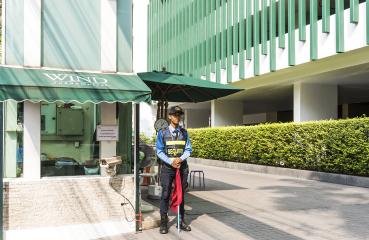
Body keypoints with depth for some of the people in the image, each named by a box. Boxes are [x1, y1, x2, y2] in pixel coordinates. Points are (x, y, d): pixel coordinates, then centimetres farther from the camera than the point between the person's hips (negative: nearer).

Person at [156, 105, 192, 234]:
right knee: (165, 195, -2)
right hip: (167, 167, -2)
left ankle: (182, 221, 19)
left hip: (182, 166, 2)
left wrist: (180, 158, -13)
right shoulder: (162, 132, -1)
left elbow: (188, 150, 6)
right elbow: (159, 151, -2)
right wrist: (171, 162, -14)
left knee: (181, 194, 10)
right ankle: (163, 223, 7)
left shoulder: (184, 132, 6)